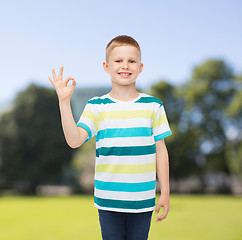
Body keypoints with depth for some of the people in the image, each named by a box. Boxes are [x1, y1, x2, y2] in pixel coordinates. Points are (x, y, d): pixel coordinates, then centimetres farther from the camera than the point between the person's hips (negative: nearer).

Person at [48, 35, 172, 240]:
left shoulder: (153, 106, 1)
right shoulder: (96, 106, -1)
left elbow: (160, 150, 4)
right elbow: (74, 140, -14)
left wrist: (165, 192, 5)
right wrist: (64, 101, -22)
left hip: (142, 199, 1)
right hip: (108, 198, 0)